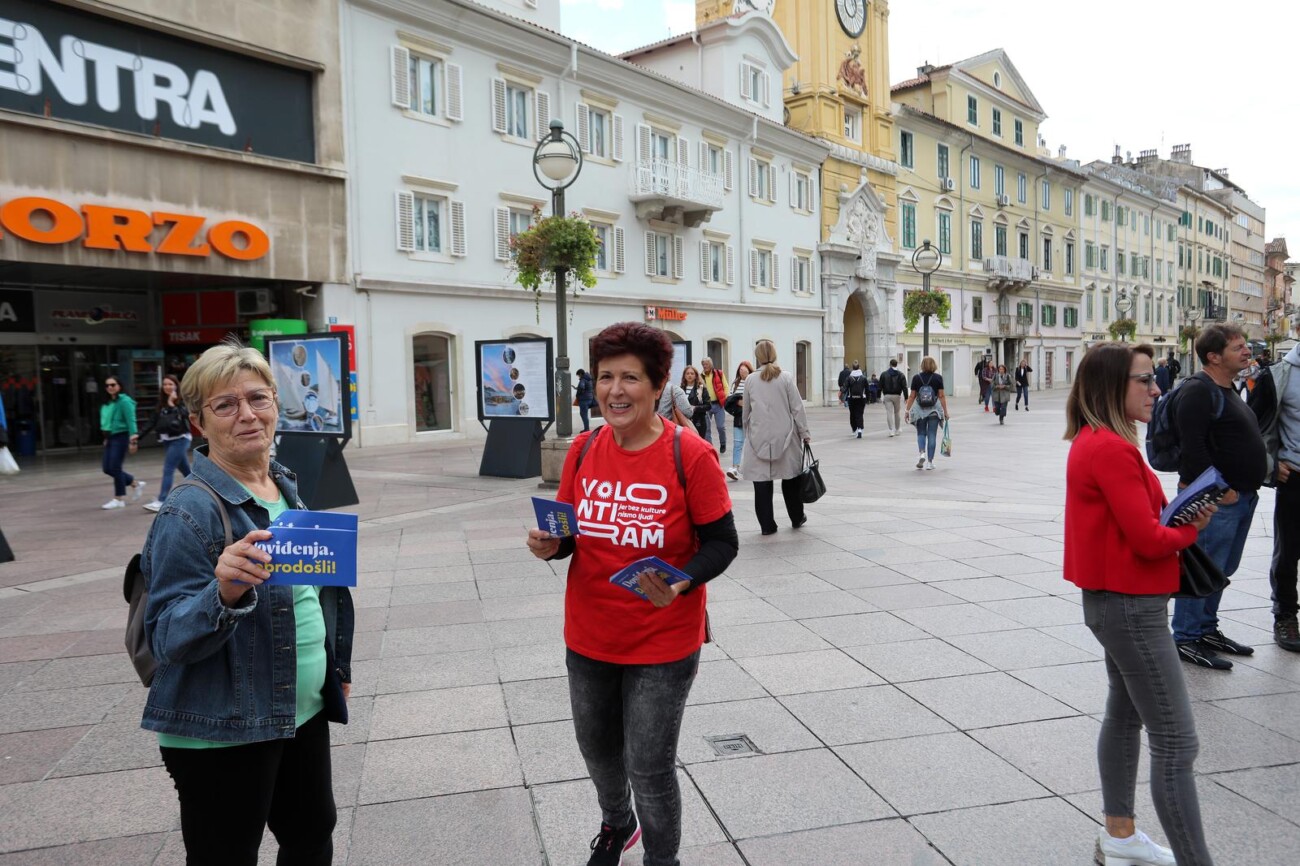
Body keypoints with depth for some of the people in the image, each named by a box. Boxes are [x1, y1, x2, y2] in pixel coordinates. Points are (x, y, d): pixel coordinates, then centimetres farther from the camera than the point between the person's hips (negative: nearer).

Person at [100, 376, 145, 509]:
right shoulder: (107, 403, 11)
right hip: (110, 438, 8)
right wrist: (106, 437, 13)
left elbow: (131, 421, -16)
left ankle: (119, 499, 8)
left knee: (115, 468, -4)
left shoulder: (124, 401, -12)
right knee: (107, 469, 9)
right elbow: (105, 421, 15)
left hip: (121, 437, -8)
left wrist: (133, 440, -20)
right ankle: (135, 484, 25)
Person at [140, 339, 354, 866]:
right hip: (222, 734, -7)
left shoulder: (286, 487, 4)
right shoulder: (189, 512, -19)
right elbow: (167, 637, -21)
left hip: (304, 712, 7)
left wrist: (338, 668, 21)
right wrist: (226, 594, -39)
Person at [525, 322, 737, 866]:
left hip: (663, 646, -5)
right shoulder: (583, 450, -3)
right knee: (598, 750, 25)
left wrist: (680, 585, -30)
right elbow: (568, 531, 7)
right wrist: (551, 546, -15)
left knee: (649, 770, 7)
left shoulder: (690, 455, -18)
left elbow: (721, 543, -13)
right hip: (588, 638, 5)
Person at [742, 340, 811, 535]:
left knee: (762, 482, 4)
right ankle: (797, 518, 27)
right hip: (784, 436, 0)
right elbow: (797, 408, -4)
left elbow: (746, 411, 6)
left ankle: (767, 524, 6)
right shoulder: (786, 378, -4)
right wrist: (804, 433, 3)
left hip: (759, 438, 0)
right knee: (790, 477, 14)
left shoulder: (750, 380, -1)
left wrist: (747, 431, 20)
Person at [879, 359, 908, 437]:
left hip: (887, 396, -1)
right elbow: (904, 387, -5)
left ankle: (891, 431, -11)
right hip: (897, 396, 1)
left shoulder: (884, 374, 1)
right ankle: (898, 429, 24)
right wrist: (906, 397, -4)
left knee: (889, 413, -3)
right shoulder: (900, 375, 0)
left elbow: (880, 386, 1)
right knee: (897, 412, 14)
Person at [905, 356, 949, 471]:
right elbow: (941, 396, -3)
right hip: (934, 409, 0)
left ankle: (921, 453, -10)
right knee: (932, 435, 6)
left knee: (921, 433, 14)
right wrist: (945, 411, 2)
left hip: (920, 409, 0)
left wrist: (907, 410, 6)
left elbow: (912, 396, 0)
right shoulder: (938, 378, -2)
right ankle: (929, 461, 8)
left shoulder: (916, 378, -1)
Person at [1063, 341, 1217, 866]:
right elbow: (1148, 538, -22)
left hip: (1115, 600, 11)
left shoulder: (1094, 442, 9)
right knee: (1176, 741, -5)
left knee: (1126, 713, 21)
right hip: (1131, 606, -11)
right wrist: (1191, 529, -3)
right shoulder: (1112, 449, -22)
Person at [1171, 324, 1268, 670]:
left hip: (1241, 496, 10)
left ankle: (1207, 629, 30)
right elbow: (1193, 448, -23)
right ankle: (1186, 639, 4)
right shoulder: (1198, 391, -15)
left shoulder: (1227, 390, 17)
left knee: (1223, 569, 17)